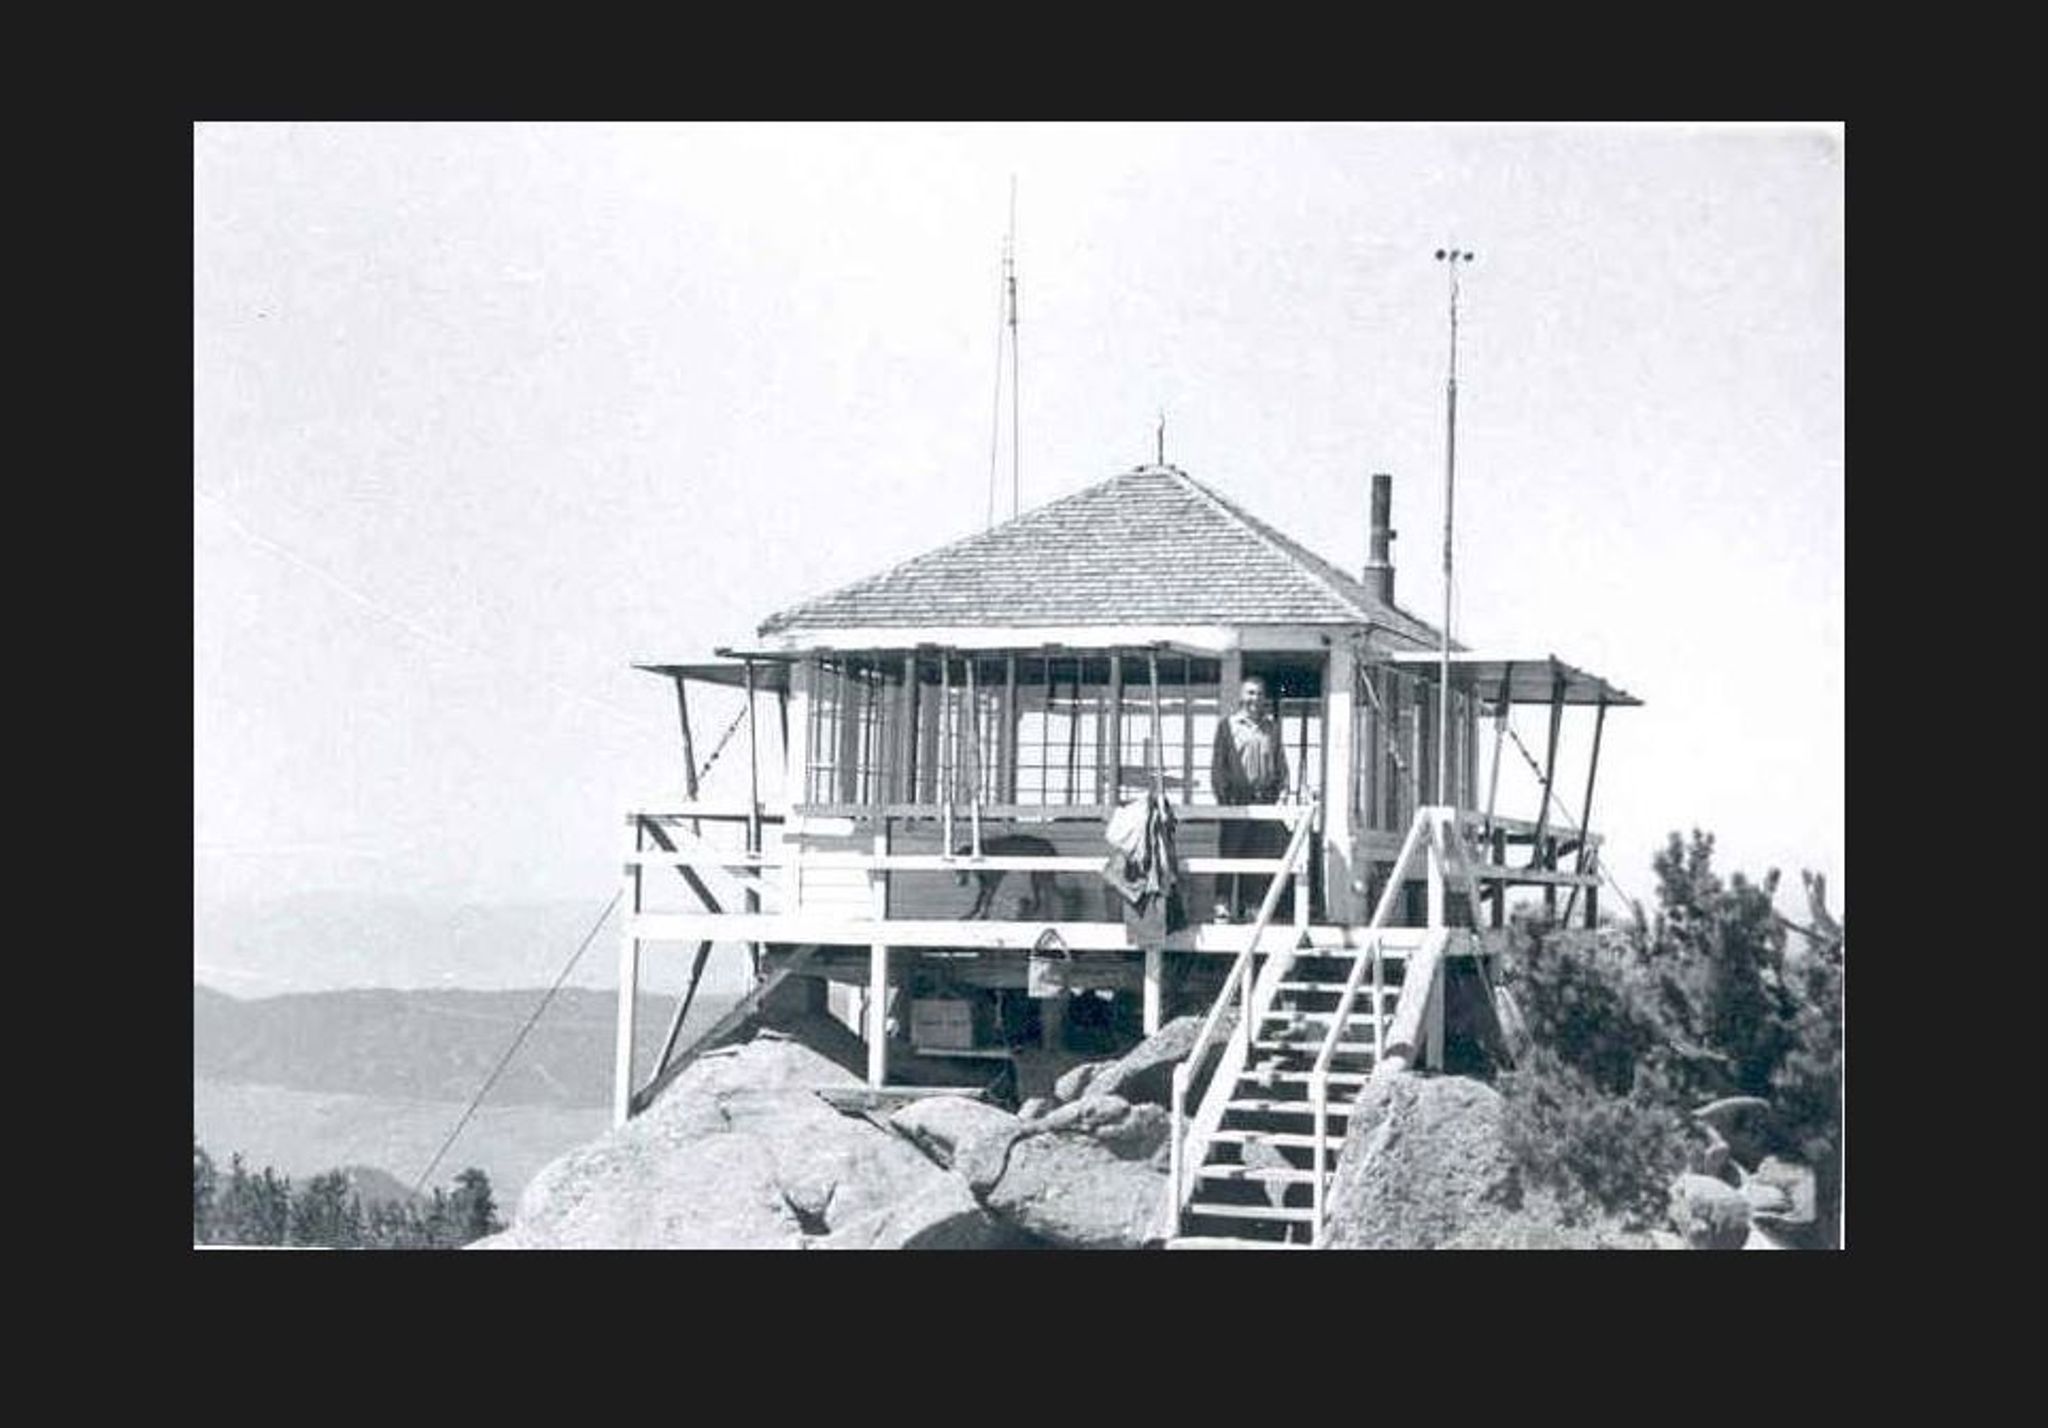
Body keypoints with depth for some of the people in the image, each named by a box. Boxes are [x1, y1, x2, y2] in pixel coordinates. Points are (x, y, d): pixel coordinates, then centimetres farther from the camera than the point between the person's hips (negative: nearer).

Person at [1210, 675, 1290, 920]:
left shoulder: (1273, 727, 15)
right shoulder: (1228, 726, 7)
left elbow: (1281, 763, 18)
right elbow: (1217, 764, 4)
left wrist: (1282, 790, 6)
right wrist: (1221, 794, -5)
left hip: (1265, 799, 3)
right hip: (1237, 798, -3)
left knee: (1265, 854, 0)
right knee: (1231, 852, -7)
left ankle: (1258, 905, 5)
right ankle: (1225, 905, -5)